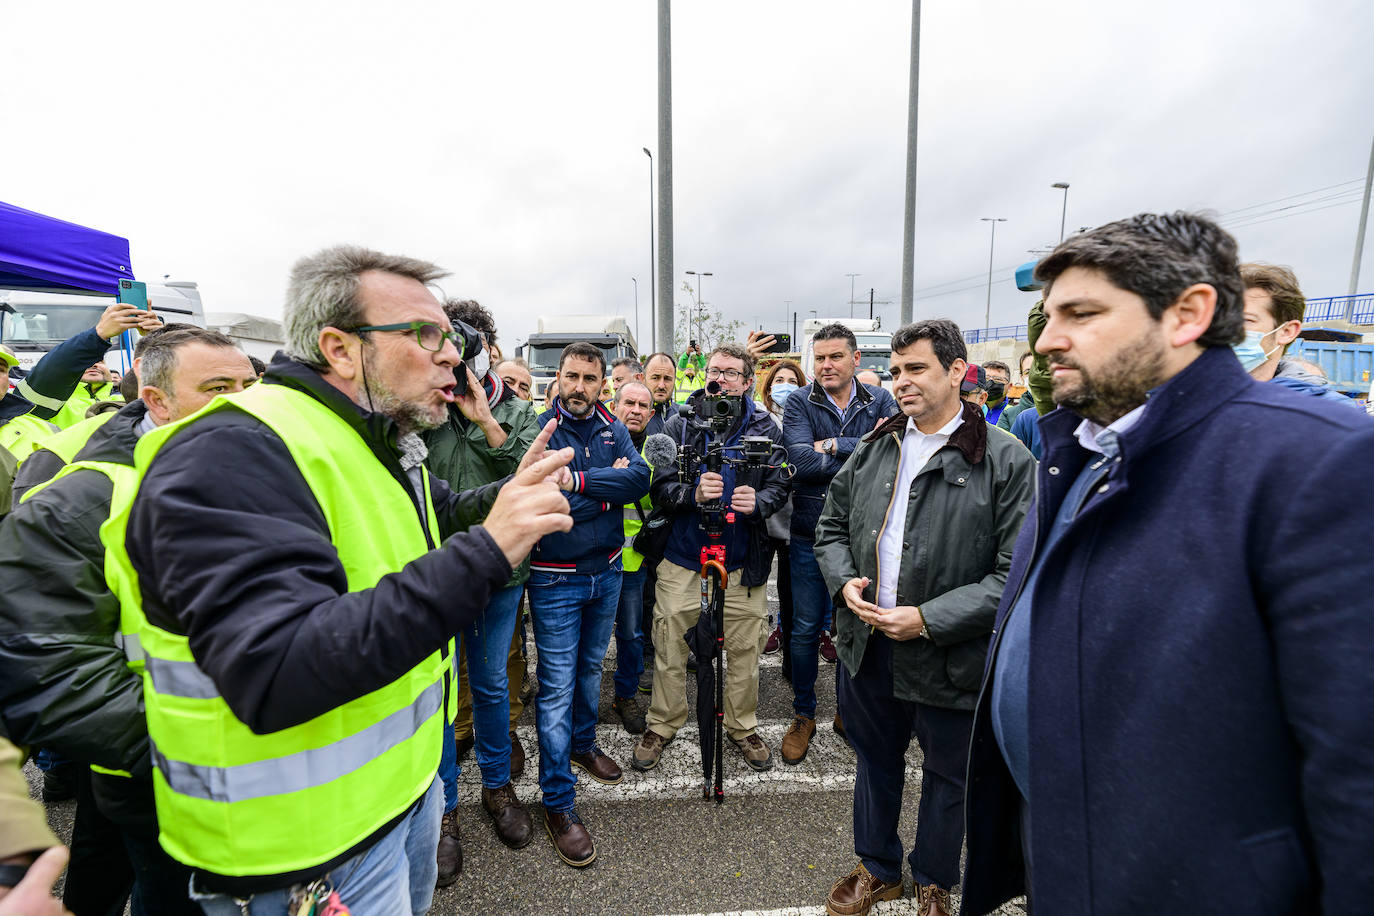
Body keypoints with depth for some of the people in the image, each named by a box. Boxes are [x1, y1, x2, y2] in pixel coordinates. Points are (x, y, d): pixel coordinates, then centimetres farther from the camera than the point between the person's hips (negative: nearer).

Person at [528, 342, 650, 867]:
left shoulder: (614, 430, 2)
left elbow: (640, 478, -15)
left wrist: (579, 480, -24)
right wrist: (608, 489, -22)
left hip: (607, 571, 5)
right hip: (555, 578, -4)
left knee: (591, 666, 22)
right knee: (557, 685, 1)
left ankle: (583, 745, 46)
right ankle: (558, 803, 16)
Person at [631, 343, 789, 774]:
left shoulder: (765, 428, 1)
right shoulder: (680, 425, -1)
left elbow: (780, 484, 0)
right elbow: (660, 488, -6)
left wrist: (758, 501, -23)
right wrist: (694, 493, -26)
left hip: (743, 562, 1)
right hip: (683, 558, 0)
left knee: (744, 651, 12)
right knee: (670, 651, 10)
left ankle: (743, 727, 36)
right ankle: (661, 727, 33)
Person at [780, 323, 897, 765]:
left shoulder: (880, 401, 2)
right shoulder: (799, 402, -3)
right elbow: (803, 460, -20)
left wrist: (834, 445, -19)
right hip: (810, 535, -1)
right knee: (805, 630, 9)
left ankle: (850, 712, 38)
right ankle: (803, 716, 30)